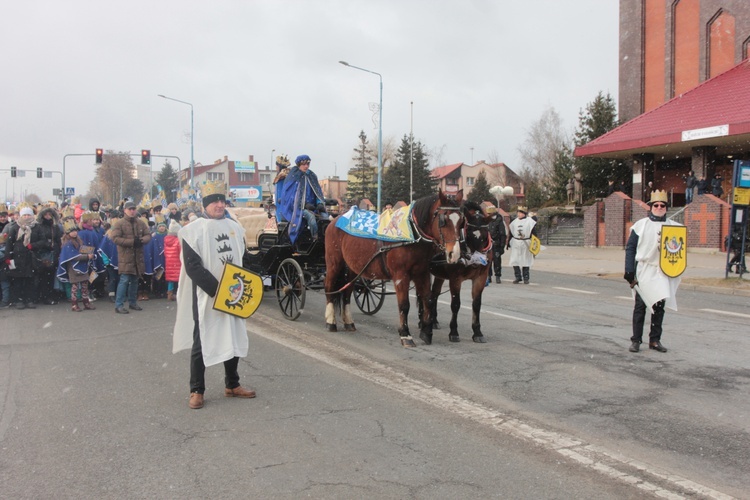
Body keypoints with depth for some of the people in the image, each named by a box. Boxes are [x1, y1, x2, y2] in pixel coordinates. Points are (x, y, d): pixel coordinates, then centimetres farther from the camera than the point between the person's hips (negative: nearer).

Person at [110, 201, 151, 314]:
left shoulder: (141, 223, 9)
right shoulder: (119, 223, -7)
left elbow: (148, 235, 11)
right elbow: (115, 238, -15)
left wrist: (142, 240, -12)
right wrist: (132, 242, -19)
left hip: (138, 256, 6)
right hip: (125, 257, -5)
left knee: (135, 280, 14)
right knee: (124, 280, -9)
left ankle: (133, 302, 26)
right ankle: (118, 305, -4)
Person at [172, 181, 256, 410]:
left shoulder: (235, 227, 8)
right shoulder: (193, 230, -8)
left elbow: (244, 259, 15)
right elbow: (193, 267, -14)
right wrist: (217, 290, -20)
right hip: (205, 297, -5)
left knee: (234, 338, 13)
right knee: (202, 342, 3)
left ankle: (232, 384, 28)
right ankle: (196, 390, 15)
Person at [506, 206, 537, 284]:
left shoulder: (530, 221, -3)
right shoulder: (514, 222, 8)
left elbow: (534, 234, -4)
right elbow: (510, 233, 13)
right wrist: (508, 244, 12)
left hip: (526, 244, -3)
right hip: (515, 244, 3)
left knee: (525, 261, 5)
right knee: (515, 260, 0)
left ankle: (526, 278, 15)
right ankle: (518, 277, 12)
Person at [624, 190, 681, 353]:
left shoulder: (673, 227, 9)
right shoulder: (640, 225, 3)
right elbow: (630, 248, 1)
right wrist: (629, 271, -6)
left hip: (662, 273, 2)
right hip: (643, 271, -2)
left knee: (659, 306, 6)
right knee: (640, 306, 1)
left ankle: (655, 340, 15)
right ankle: (636, 340, 6)